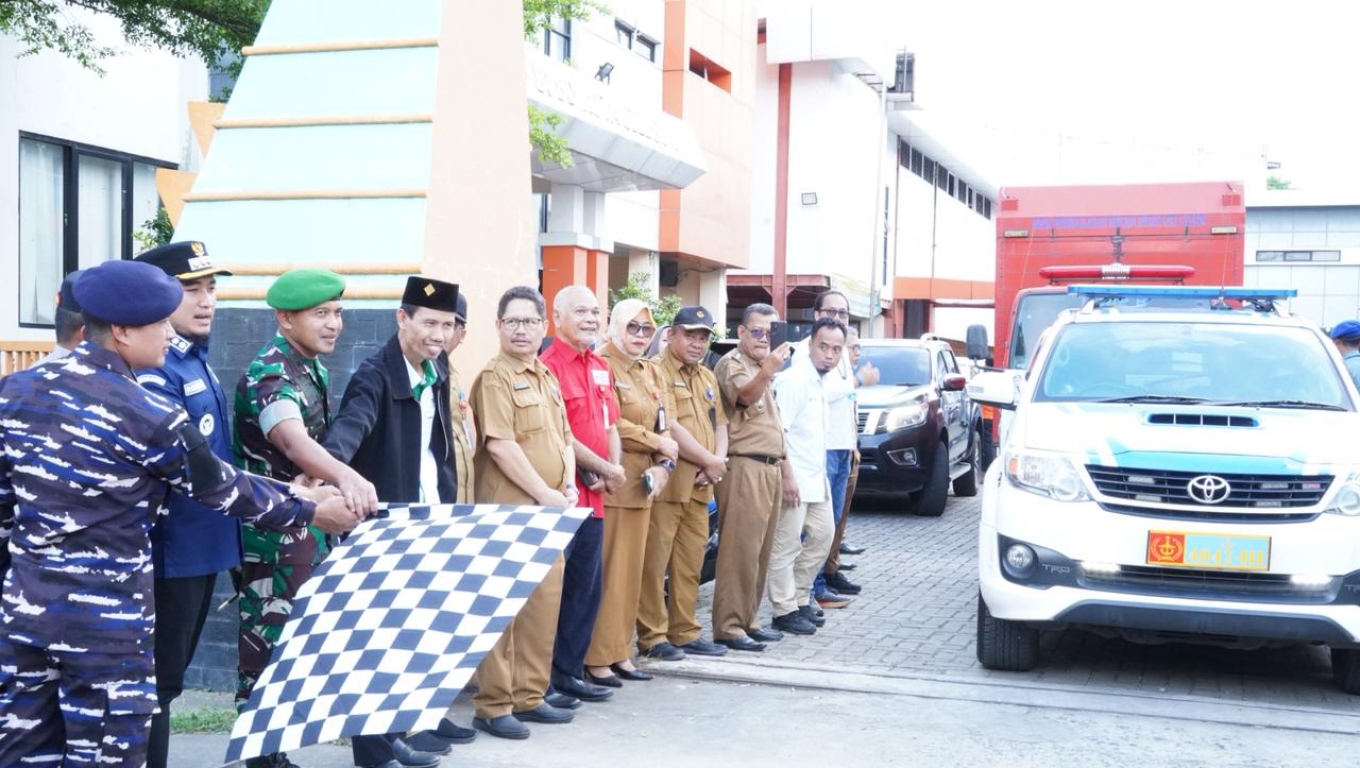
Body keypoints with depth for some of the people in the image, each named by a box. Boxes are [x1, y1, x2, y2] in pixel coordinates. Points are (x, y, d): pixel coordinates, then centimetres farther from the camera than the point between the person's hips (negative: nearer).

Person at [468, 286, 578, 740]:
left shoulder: (548, 378, 16)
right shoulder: (494, 378, -9)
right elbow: (500, 446, -17)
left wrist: (568, 485, 4)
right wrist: (544, 493, -16)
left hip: (551, 509, 8)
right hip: (509, 510, -8)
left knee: (545, 603, 10)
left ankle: (529, 696, 20)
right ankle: (493, 707, 3)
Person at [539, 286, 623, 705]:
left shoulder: (601, 367, 15)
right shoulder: (549, 366, -12)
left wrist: (611, 470, 0)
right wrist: (605, 468, -8)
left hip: (592, 496, 9)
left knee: (587, 588, 13)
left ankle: (569, 670, 24)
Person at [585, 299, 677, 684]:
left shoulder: (653, 372, 17)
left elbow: (665, 425, 12)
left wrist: (664, 464, -5)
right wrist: (657, 443, -10)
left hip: (641, 482, 8)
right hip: (608, 481, -8)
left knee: (631, 570, 11)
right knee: (605, 571, -5)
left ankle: (620, 653, 19)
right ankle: (596, 658, 2)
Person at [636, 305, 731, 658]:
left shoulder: (707, 377, 19)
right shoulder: (657, 371, -9)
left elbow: (719, 425, 19)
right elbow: (669, 427, -17)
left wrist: (717, 463, -1)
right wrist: (710, 460, -10)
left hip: (699, 486, 8)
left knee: (691, 563, 12)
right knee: (654, 563, -4)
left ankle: (685, 632, 21)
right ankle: (652, 636, 3)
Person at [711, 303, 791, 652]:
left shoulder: (762, 367, 22)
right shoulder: (732, 364, -7)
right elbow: (745, 395, -30)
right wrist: (766, 372, -48)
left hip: (769, 468, 9)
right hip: (744, 467, -9)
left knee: (760, 550, 13)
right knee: (740, 549, -9)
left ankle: (748, 619, 21)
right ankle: (728, 626, -6)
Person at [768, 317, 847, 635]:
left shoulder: (820, 383, 13)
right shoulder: (794, 380, -15)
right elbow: (777, 431, -19)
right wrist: (787, 476, -22)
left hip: (816, 477, 10)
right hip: (794, 478, -10)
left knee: (822, 535, 14)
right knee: (786, 546, -3)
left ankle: (798, 596, 26)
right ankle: (785, 611, 5)